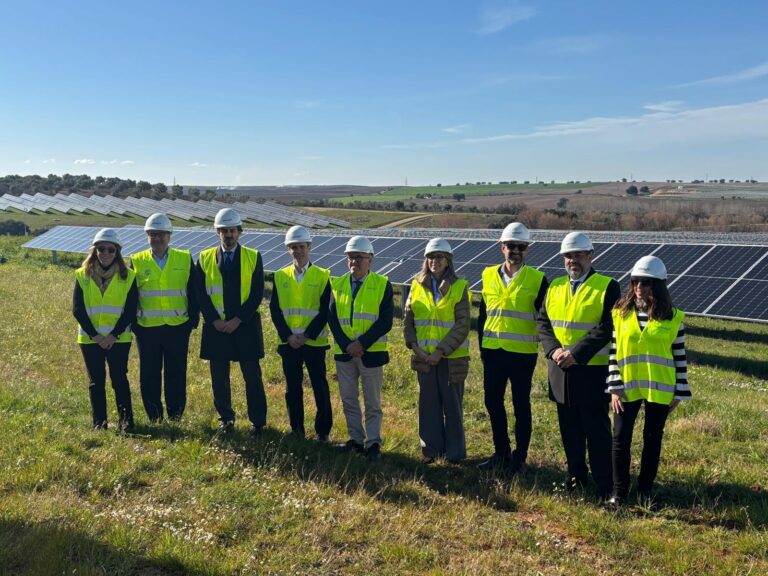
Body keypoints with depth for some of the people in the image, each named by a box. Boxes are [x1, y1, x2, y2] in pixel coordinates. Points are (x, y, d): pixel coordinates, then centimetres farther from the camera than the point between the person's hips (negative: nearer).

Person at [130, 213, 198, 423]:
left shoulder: (185, 259, 3)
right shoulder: (137, 262, 3)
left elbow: (193, 293, 5)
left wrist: (193, 320, -1)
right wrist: (133, 325, 1)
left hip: (177, 328, 0)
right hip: (147, 329, 1)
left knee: (176, 374, 5)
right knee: (149, 375, 6)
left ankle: (175, 418, 17)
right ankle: (154, 419, 18)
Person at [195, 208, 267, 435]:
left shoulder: (253, 257, 2)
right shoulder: (205, 258, 6)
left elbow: (257, 293, -4)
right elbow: (201, 293, 2)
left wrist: (239, 319, -12)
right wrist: (214, 320, -8)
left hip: (246, 325, -2)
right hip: (216, 326, 2)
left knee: (252, 376, 1)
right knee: (219, 378, 8)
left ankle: (258, 421, 12)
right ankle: (226, 419, 23)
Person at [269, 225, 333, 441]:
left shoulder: (322, 276, -1)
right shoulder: (280, 276, 6)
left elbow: (325, 311, -6)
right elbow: (275, 310, 2)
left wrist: (307, 335, -14)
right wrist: (288, 336, -9)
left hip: (314, 342, -2)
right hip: (288, 342, 2)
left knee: (320, 387, 2)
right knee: (292, 388, 9)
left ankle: (323, 431, 14)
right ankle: (296, 429, 22)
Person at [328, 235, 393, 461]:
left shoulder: (382, 285, -3)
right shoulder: (338, 285, 8)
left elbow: (385, 322, -10)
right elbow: (332, 318, 1)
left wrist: (362, 343, -18)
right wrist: (346, 345, -12)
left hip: (371, 353, -4)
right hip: (344, 352, 4)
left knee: (372, 402, 5)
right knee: (348, 400, 12)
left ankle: (373, 443, 14)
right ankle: (356, 439, 25)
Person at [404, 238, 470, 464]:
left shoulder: (459, 287, -5)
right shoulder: (417, 285, 6)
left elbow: (462, 326, -9)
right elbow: (408, 319, 7)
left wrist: (442, 351, -15)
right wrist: (414, 345, -8)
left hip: (451, 357, -3)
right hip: (424, 357, 3)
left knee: (452, 404, 6)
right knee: (428, 403, 9)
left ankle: (454, 451, 18)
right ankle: (431, 449, 22)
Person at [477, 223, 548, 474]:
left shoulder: (537, 279, -4)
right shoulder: (489, 275, 7)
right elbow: (483, 314, 11)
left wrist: (542, 346, -7)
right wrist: (482, 345, 7)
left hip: (522, 354, -4)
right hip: (493, 352, 4)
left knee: (521, 405, 5)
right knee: (493, 402, 10)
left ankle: (520, 457, 18)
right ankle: (501, 452, 26)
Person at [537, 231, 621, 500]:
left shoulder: (608, 287, -6)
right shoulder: (555, 287, 11)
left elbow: (607, 328, -15)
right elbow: (543, 322, 8)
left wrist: (576, 353, -20)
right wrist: (553, 350, -10)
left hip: (592, 370, -5)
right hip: (560, 368, 5)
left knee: (597, 428, 2)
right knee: (569, 427, 14)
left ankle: (604, 485, 12)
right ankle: (576, 474, 29)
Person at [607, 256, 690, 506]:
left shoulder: (674, 317, -3)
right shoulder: (621, 312, -1)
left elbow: (680, 356, 2)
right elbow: (613, 352, 1)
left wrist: (679, 391, 1)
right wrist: (614, 387, -5)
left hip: (660, 389, 0)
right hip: (627, 388, 0)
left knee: (652, 439, 10)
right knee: (621, 439, 1)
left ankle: (645, 489, 25)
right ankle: (620, 490, 16)